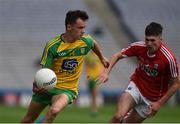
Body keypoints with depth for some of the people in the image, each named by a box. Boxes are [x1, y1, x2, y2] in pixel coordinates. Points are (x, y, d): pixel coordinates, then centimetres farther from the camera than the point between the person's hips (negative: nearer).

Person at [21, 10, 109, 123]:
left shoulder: (86, 41, -10)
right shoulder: (52, 46, -18)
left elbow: (94, 44, 16)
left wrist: (102, 58, 32)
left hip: (67, 89, 0)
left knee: (54, 111, -34)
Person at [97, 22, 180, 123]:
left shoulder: (168, 58, -26)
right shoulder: (139, 47, -16)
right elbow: (117, 56, 0)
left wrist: (159, 103, -13)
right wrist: (107, 72, -16)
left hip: (152, 99, -2)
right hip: (136, 87, 2)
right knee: (118, 116, -19)